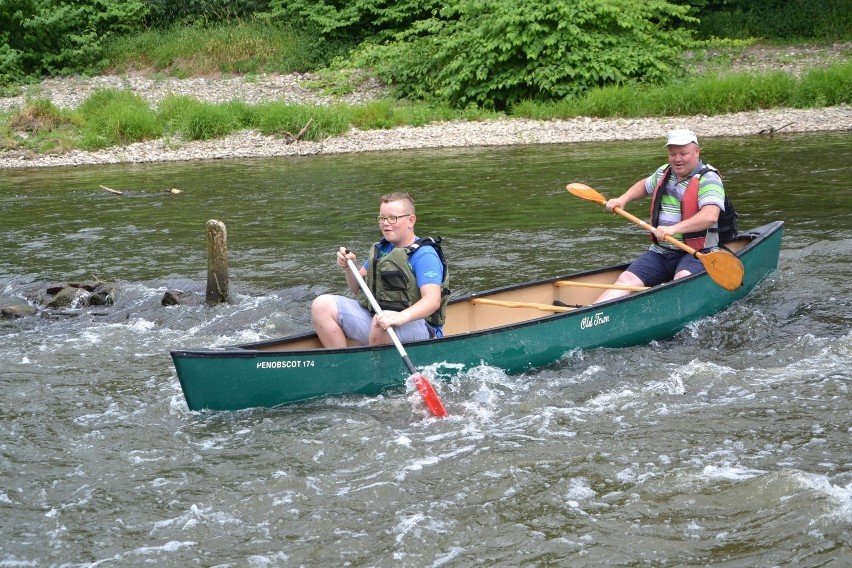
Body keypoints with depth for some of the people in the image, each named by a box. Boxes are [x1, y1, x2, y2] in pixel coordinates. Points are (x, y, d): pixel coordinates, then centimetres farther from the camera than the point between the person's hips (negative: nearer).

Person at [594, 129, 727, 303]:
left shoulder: (708, 179, -9)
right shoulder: (664, 173, 14)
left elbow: (710, 216, -27)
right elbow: (645, 185, 39)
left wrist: (674, 228, -38)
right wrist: (623, 199, 20)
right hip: (660, 253, 4)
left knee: (683, 279, -38)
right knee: (627, 280, -19)